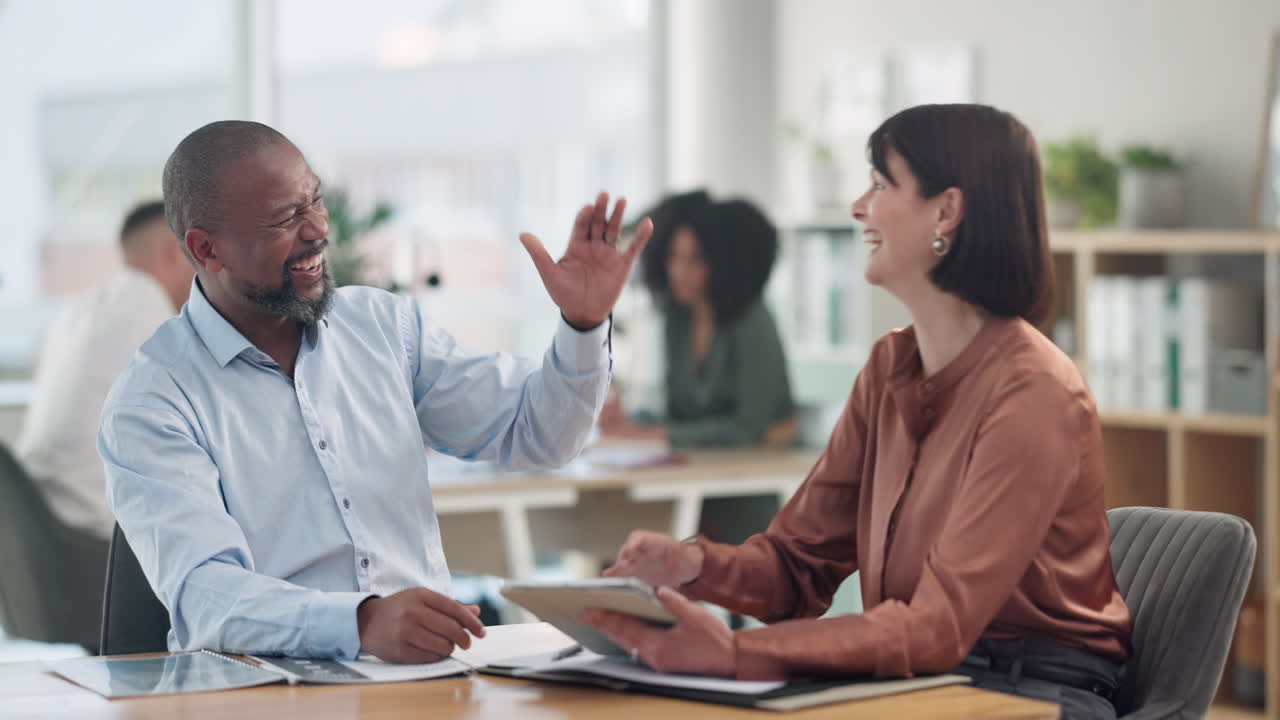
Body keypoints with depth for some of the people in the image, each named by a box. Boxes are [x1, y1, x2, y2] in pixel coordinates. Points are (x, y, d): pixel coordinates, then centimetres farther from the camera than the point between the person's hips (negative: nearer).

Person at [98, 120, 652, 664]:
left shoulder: (384, 324, 11)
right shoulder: (148, 405, -7)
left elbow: (534, 434, 18)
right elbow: (202, 593, -21)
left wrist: (583, 324, -2)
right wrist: (362, 623, -39)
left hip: (427, 667, 3)